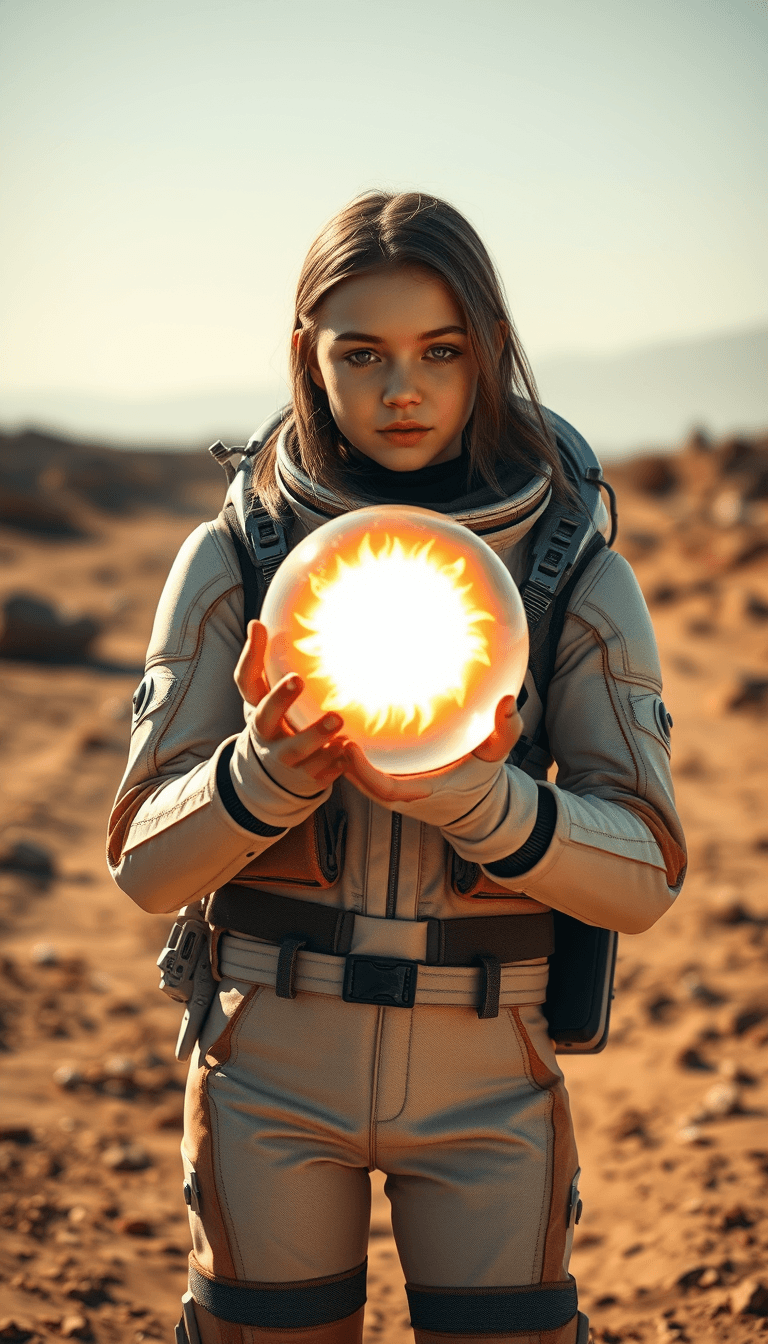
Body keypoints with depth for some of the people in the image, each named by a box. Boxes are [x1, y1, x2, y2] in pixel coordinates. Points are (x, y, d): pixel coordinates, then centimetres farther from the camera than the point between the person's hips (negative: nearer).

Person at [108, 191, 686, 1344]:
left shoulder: (577, 577, -3)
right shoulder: (230, 564, -3)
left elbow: (644, 880, -8)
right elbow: (145, 867, -5)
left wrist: (479, 800, -26)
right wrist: (266, 772, -25)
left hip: (486, 1082, 0)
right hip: (271, 1069, 0)